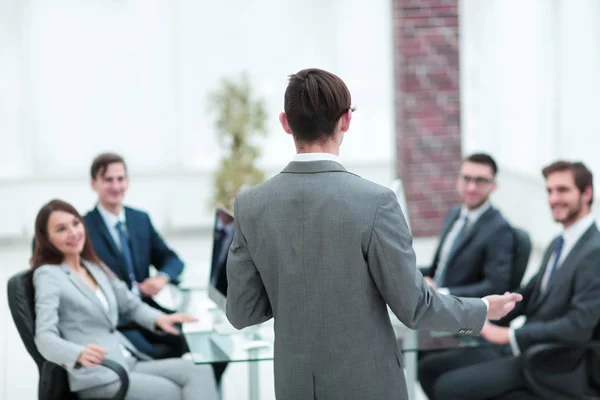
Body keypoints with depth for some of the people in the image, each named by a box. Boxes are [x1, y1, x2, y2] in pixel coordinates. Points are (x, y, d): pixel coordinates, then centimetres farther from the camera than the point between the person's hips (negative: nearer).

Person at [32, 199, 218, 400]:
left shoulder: (96, 267, 18)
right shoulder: (48, 275, -5)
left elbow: (131, 305, 25)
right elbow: (45, 337, -17)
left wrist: (159, 319, 2)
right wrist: (79, 354, -39)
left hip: (129, 363, 7)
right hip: (97, 376, -7)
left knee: (199, 371, -15)